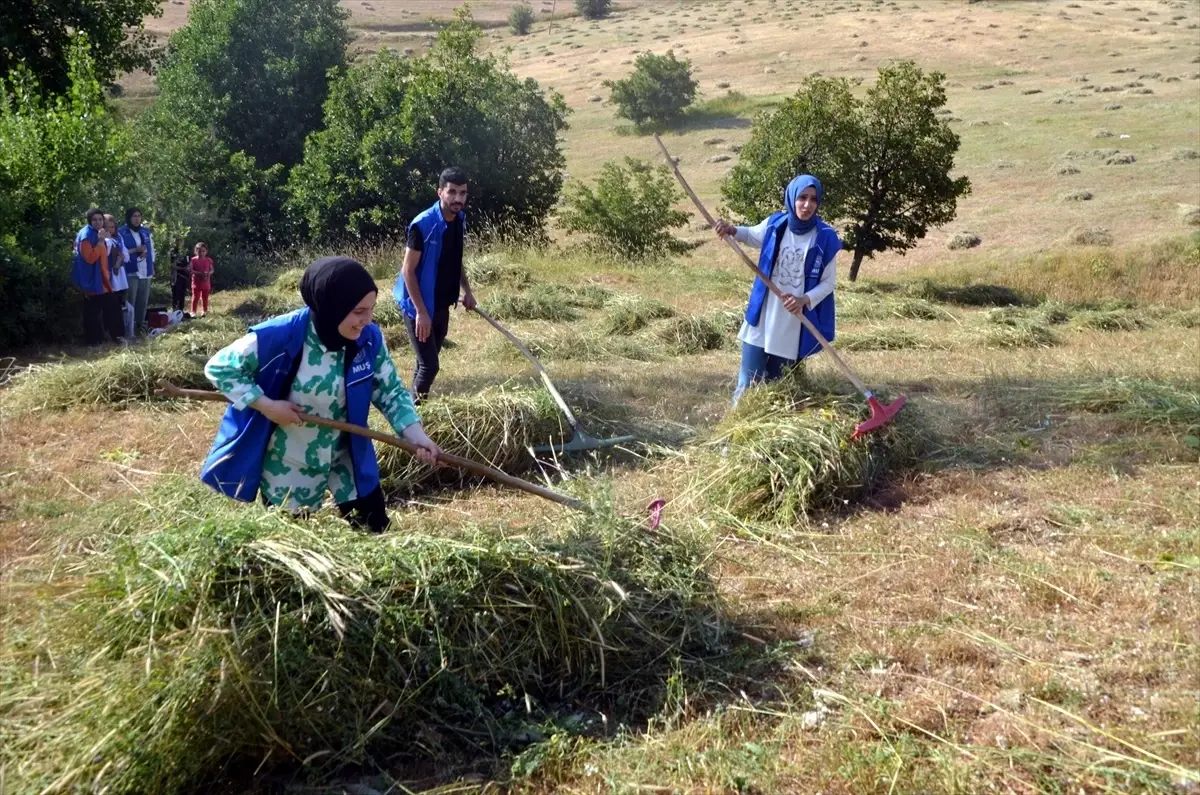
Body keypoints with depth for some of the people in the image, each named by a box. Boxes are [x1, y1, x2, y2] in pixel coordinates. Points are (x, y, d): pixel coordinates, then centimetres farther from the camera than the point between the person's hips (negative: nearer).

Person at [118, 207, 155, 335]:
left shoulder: (146, 231, 11)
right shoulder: (121, 232, -6)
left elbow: (151, 248, 18)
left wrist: (152, 266, 14)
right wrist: (135, 250, -18)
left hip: (146, 271, 6)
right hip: (131, 272, -6)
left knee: (143, 300, 11)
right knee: (130, 300, -5)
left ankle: (140, 323, 21)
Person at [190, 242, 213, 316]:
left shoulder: (208, 260, 2)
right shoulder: (194, 260, -5)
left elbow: (212, 270, 6)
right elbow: (191, 270, -11)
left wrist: (208, 273, -17)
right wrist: (200, 273, -24)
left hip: (205, 282, 3)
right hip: (196, 282, -3)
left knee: (205, 298, 13)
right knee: (195, 298, -3)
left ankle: (205, 311, 25)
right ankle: (193, 312, 1)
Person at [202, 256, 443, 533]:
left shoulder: (369, 339, -14)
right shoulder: (280, 336, -27)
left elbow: (390, 391, -4)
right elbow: (219, 367, -16)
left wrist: (416, 434, -18)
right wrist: (266, 405, -24)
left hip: (346, 456, 4)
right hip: (288, 466, -3)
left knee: (374, 528, 11)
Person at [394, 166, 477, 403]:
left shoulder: (460, 220, 1)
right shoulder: (423, 224, -22)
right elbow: (408, 270, -20)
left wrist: (466, 290, 11)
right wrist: (421, 311, -23)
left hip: (442, 305, 7)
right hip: (420, 307, -7)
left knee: (427, 362, 18)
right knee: (429, 365, -7)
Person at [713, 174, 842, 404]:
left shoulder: (826, 238, -9)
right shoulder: (775, 225, -3)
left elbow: (828, 283, -3)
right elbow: (752, 235, 19)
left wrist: (805, 300, -21)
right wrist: (732, 230, -2)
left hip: (794, 326, -1)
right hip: (762, 318, 1)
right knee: (749, 383, 1)